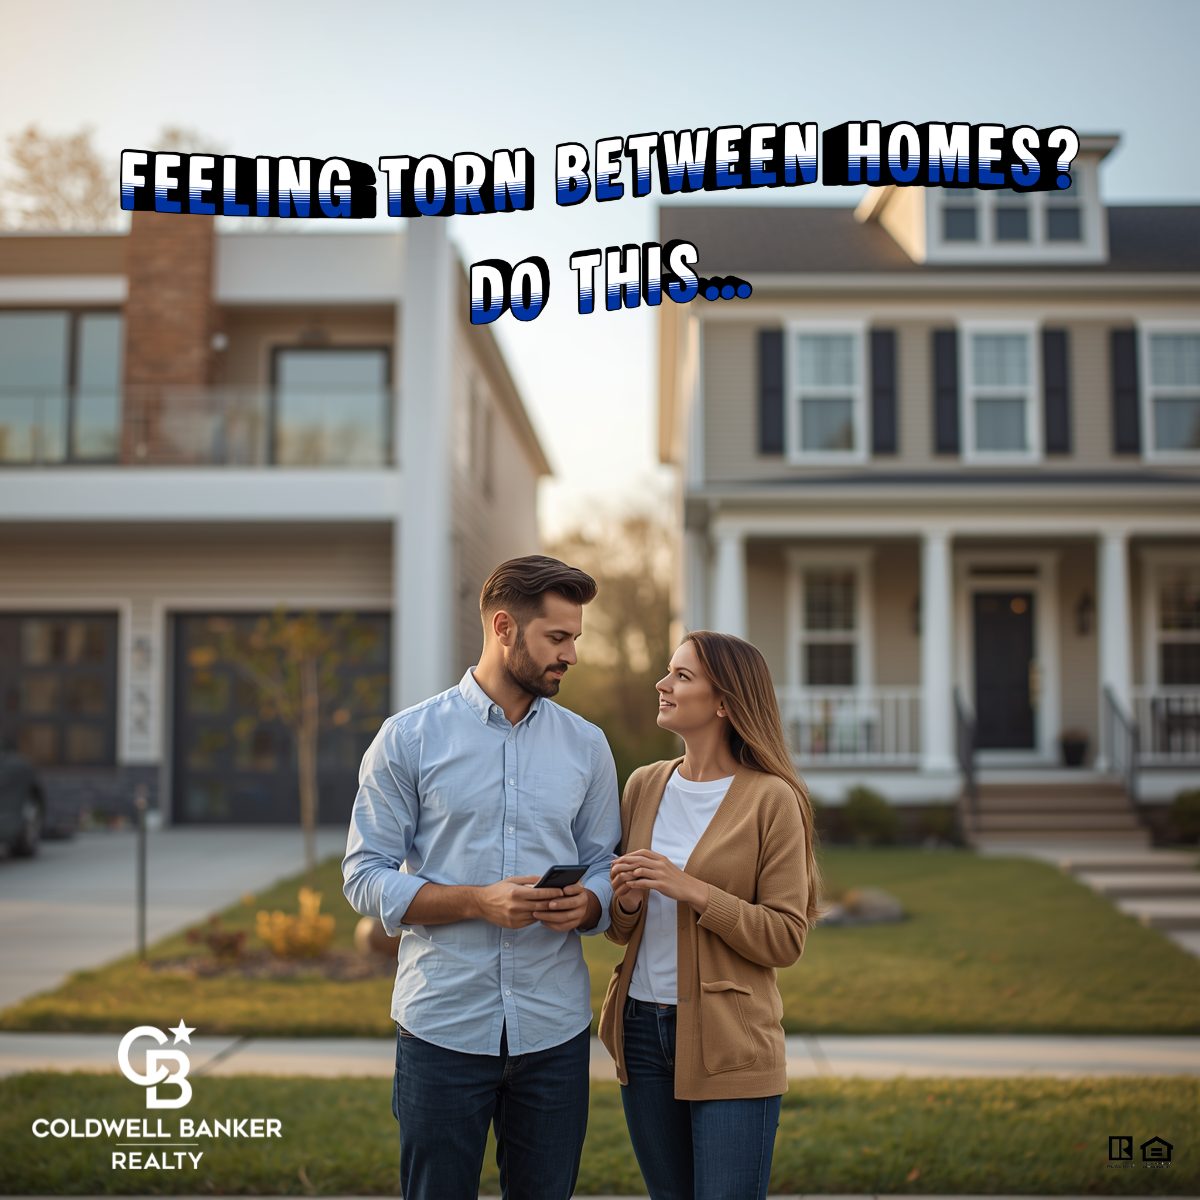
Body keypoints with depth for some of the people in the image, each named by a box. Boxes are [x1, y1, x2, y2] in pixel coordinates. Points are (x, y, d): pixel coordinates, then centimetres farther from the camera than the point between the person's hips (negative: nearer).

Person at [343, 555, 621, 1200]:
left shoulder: (587, 746, 7)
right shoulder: (408, 738, -3)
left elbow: (605, 869, 11)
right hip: (443, 1026, -3)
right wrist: (479, 902, -17)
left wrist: (585, 903, -13)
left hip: (554, 1028, 3)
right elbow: (365, 877, -5)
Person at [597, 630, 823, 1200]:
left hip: (729, 1045, -5)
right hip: (642, 1028, 6)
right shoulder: (644, 785, 6)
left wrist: (693, 891, -21)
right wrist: (626, 904, -8)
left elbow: (786, 939, -12)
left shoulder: (771, 799, -10)